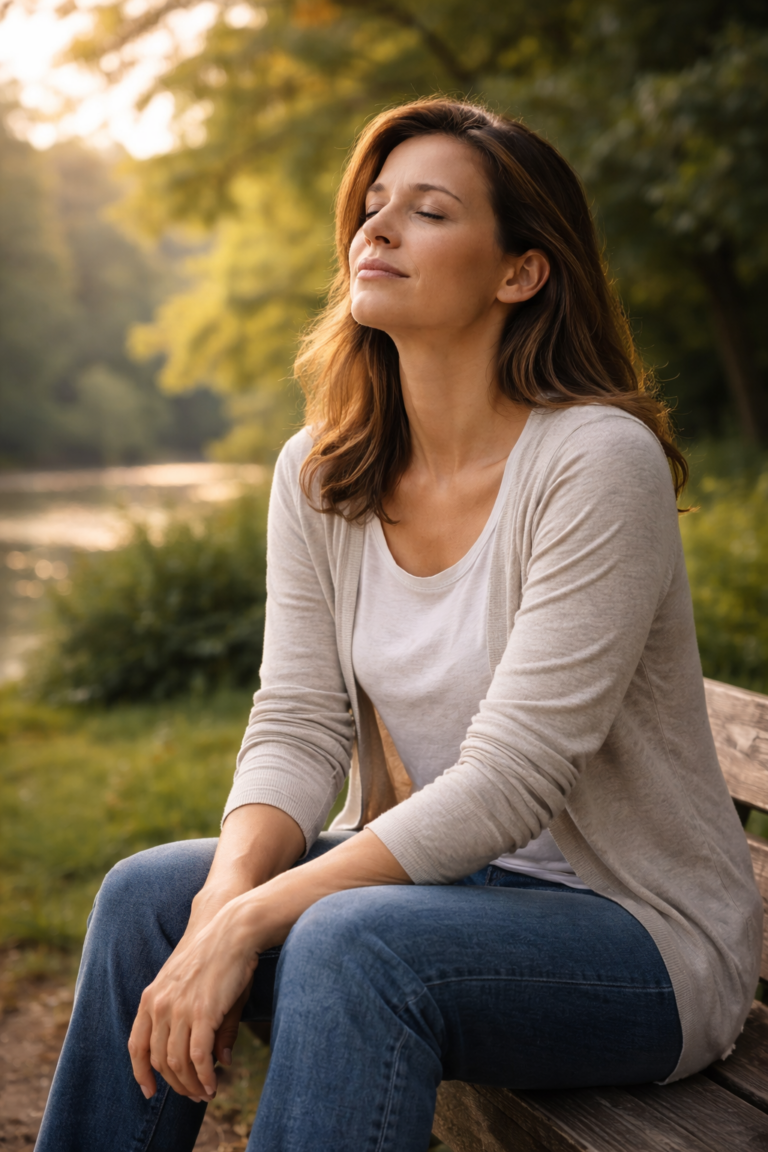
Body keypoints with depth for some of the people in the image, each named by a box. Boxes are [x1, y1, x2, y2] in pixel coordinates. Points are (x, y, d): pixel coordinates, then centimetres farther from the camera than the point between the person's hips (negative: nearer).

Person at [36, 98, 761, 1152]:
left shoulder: (599, 462, -20)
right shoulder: (317, 476, 1)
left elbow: (510, 781, -24)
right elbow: (298, 728, -3)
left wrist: (250, 922, -27)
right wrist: (223, 903, -23)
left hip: (641, 929, -5)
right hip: (434, 875, 6)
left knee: (352, 943, -32)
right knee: (149, 893, -14)